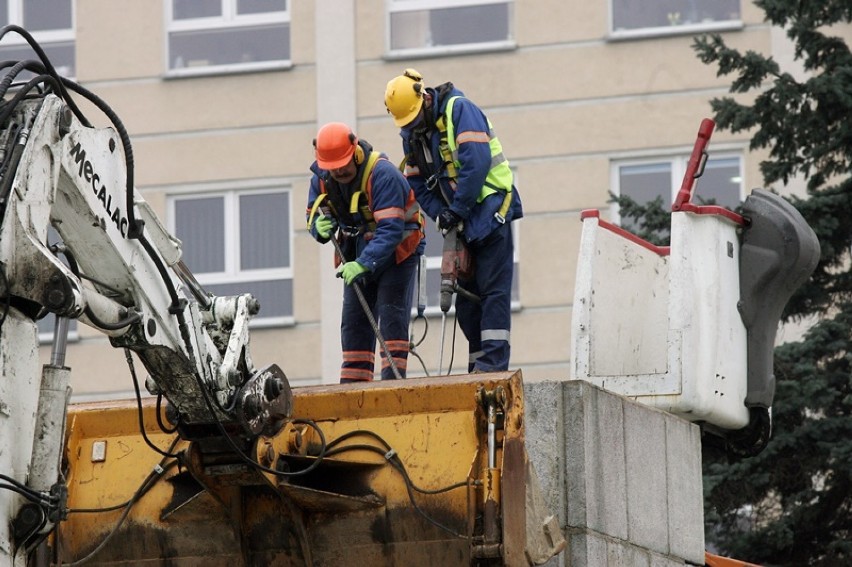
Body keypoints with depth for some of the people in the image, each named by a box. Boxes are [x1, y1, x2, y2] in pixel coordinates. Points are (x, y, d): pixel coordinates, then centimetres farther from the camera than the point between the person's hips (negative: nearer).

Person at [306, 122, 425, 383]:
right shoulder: (321, 178, -7)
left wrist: (364, 264, -43)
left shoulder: (382, 175, -29)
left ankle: (393, 378, -16)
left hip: (396, 251, -7)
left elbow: (391, 229, -34)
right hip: (358, 256, 7)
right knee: (353, 319, 3)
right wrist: (320, 226, -20)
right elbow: (313, 214, 6)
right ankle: (353, 383, 5)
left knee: (391, 315, -15)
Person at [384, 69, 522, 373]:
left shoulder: (459, 109, -13)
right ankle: (479, 364, 10)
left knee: (493, 289, -10)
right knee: (467, 293, 7)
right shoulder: (411, 134, 9)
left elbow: (477, 162, -22)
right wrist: (441, 215, -8)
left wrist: (457, 211, -19)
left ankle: (493, 361, -14)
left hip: (489, 208, -8)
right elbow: (417, 185, 9)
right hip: (461, 221, 8)